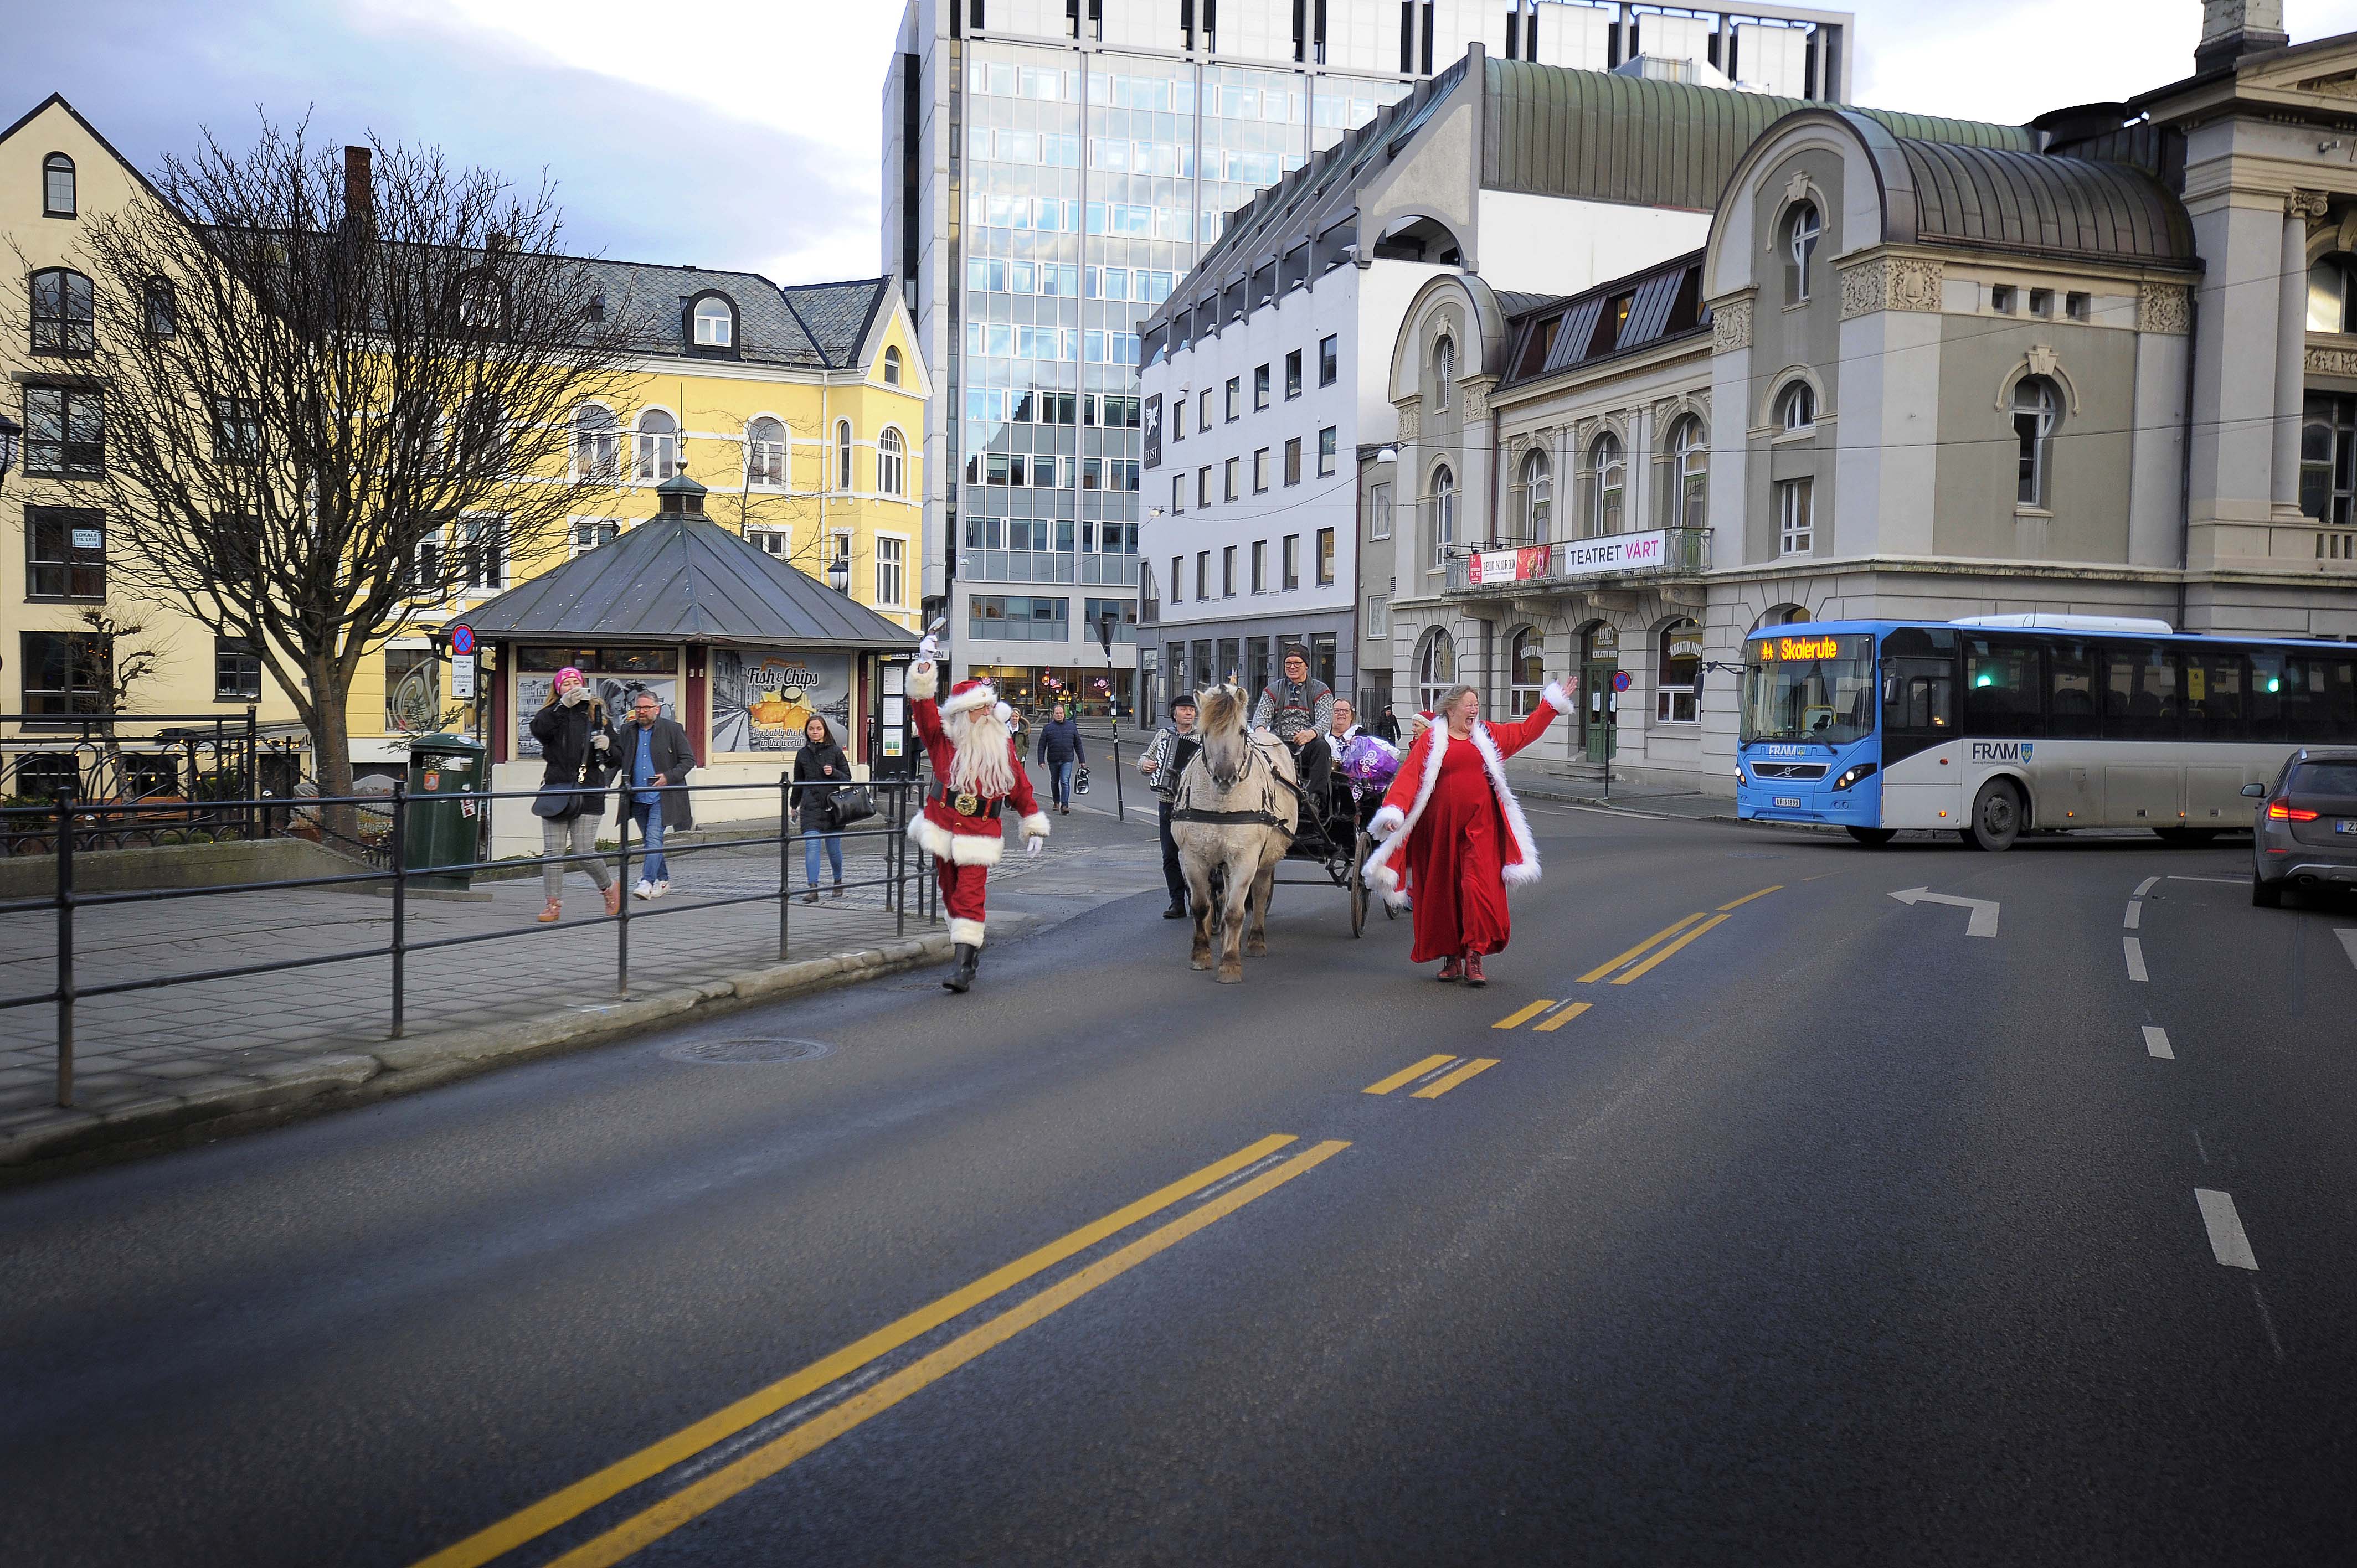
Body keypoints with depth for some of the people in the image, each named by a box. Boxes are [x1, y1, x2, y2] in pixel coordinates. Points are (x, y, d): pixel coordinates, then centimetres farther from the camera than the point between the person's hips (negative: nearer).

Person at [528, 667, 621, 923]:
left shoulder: (598, 716, 12)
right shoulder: (552, 714, 9)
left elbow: (616, 757, 15)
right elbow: (538, 729, -16)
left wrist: (607, 747, -8)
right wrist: (563, 706, -24)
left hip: (588, 792, -1)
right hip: (556, 790, 1)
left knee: (584, 853, -4)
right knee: (552, 853, -2)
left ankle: (609, 887, 21)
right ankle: (553, 905, 6)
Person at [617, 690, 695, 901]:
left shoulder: (672, 729, -3)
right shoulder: (627, 731, 8)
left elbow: (689, 760, -2)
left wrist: (669, 777, -15)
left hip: (661, 797, -5)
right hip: (637, 798, 5)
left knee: (654, 838, -15)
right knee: (651, 840, 12)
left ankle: (647, 882, -18)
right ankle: (663, 880, 23)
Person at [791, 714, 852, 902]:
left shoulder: (835, 751, 2)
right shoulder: (802, 754, 8)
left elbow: (847, 778, 6)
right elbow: (798, 782, 19)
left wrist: (834, 772, -14)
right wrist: (794, 805, 25)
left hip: (832, 806, -1)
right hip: (810, 807, 1)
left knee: (833, 848, 6)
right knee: (811, 846, -12)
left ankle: (838, 881, 31)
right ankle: (812, 889, -14)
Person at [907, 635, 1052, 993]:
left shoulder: (1003, 745, 3)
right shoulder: (943, 739, -1)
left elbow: (1020, 785, 11)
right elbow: (925, 713, -17)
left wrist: (1034, 822, 13)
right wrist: (924, 678, -30)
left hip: (979, 833, -2)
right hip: (941, 826, 2)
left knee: (969, 896, -11)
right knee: (950, 891, 12)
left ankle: (964, 964, -12)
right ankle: (970, 947, 29)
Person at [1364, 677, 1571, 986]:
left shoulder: (1487, 736, 14)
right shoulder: (1431, 740, 2)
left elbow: (1527, 730, 22)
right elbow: (1409, 775, -7)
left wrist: (1554, 700, 20)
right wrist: (1393, 809, -20)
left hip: (1480, 826, 2)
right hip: (1441, 827, -2)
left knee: (1479, 887, -11)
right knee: (1443, 890, 3)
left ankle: (1474, 957, -10)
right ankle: (1450, 957, 15)